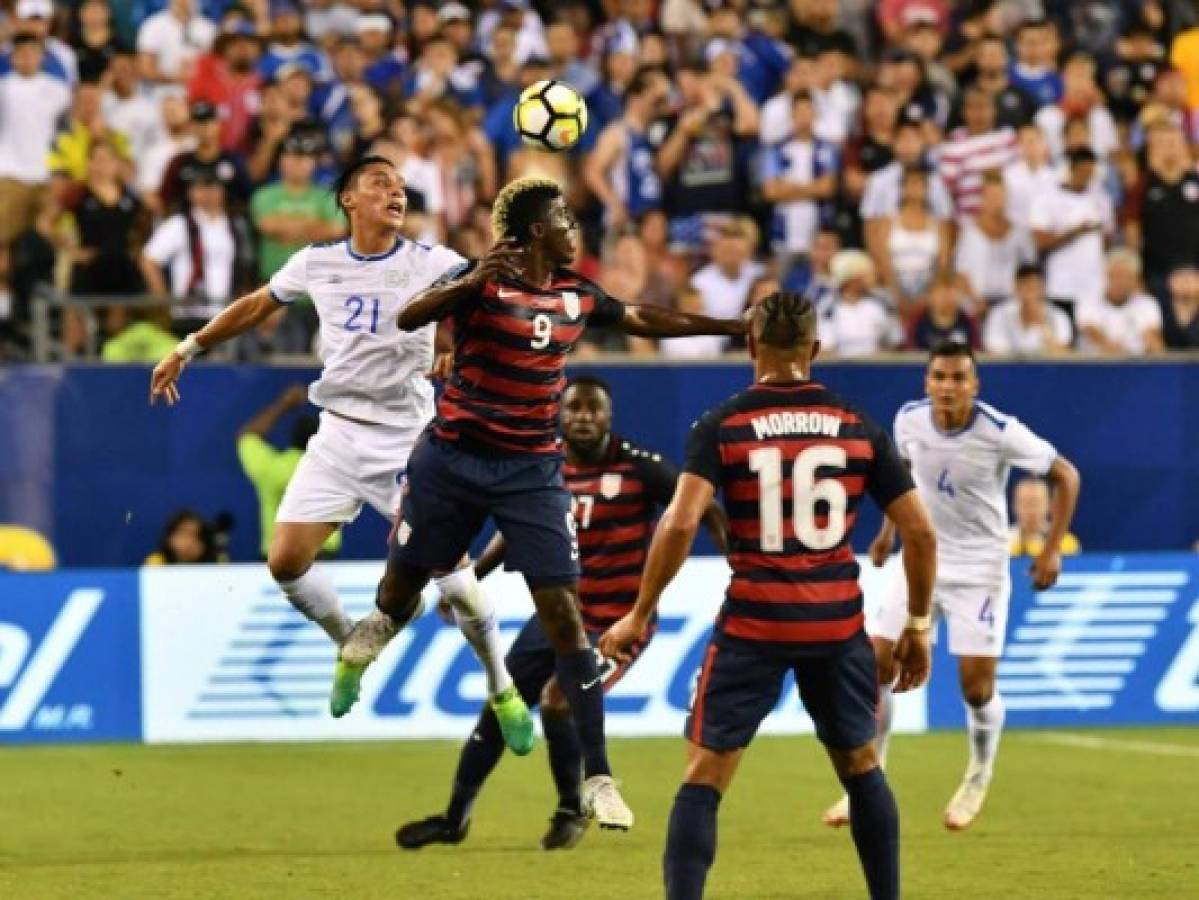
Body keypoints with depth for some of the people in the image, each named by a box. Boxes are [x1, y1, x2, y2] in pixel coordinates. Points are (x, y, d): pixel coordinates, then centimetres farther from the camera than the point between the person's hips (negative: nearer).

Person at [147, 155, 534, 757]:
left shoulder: (432, 264, -4)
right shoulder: (317, 264, 4)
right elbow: (257, 306, 21)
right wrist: (189, 349, 23)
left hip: (408, 440, -3)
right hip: (338, 436, 3)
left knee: (449, 569, -12)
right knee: (286, 562, -8)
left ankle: (501, 689, 10)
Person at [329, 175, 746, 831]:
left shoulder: (577, 296, 6)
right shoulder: (482, 279, -9)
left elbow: (648, 320, 22)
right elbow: (408, 319, -24)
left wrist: (738, 327, 23)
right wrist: (470, 284, -40)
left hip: (534, 472, 3)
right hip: (453, 458, -2)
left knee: (564, 616, -8)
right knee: (400, 590, 13)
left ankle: (597, 778, -7)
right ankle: (370, 636, 53)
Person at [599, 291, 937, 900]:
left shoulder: (721, 426, -2)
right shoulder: (859, 427, 5)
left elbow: (679, 523, -14)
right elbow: (920, 532, 5)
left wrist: (640, 615, -6)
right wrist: (918, 626, 15)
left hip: (754, 622, -2)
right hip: (838, 622, 2)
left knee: (703, 776, 1)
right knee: (861, 767, 20)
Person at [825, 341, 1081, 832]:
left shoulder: (1000, 432, -20)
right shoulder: (909, 419, -8)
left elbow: (1065, 475, -9)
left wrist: (1052, 549, -13)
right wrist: (889, 528, 17)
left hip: (980, 567, -4)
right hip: (922, 559, 4)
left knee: (977, 689, -6)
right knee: (875, 667, -6)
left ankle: (978, 779, 23)